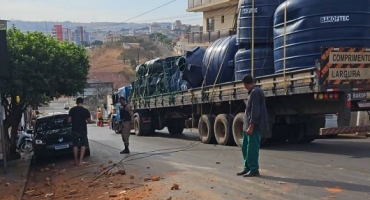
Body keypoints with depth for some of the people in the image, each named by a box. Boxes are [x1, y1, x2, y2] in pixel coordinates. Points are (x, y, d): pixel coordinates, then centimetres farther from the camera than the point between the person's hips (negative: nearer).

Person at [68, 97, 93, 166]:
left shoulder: (72, 110, -2)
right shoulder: (85, 110, -7)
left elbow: (69, 121, -1)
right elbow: (89, 121, -4)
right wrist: (91, 121, 18)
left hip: (75, 130, 2)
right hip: (83, 130, -2)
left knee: (75, 145, 11)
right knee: (83, 145, 6)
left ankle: (76, 161, 15)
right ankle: (80, 161, 0)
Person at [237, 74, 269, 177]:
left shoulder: (255, 92, -15)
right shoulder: (253, 92, 17)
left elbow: (255, 111, -21)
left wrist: (251, 126, -23)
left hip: (254, 126, -10)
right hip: (249, 125, 10)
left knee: (252, 148, -6)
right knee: (245, 147, 14)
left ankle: (254, 170, -1)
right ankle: (247, 168, 21)